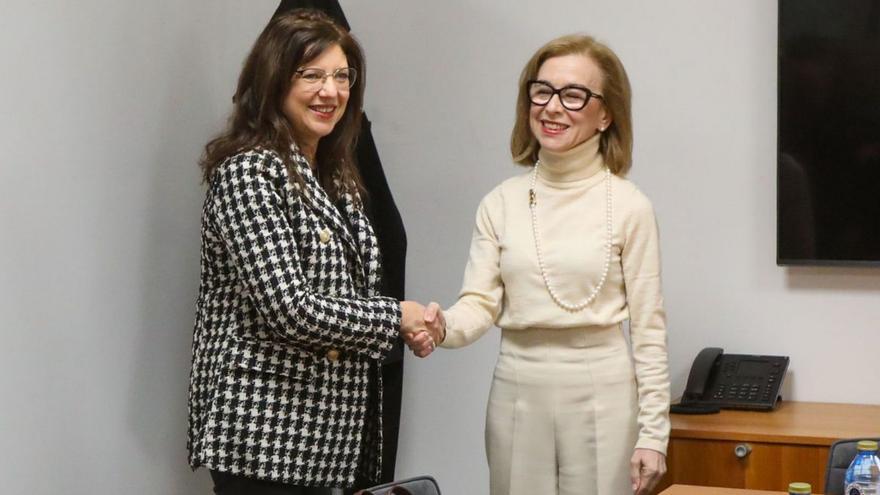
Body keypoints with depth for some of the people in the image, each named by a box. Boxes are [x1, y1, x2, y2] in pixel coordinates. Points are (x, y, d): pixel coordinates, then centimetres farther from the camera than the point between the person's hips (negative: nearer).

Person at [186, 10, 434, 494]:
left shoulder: (334, 178, 13)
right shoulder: (247, 173, -13)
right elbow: (290, 309, -21)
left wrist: (406, 329, 4)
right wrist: (395, 316, -9)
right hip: (262, 432, -8)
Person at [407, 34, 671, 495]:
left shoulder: (628, 206, -5)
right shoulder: (501, 203, 3)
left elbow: (648, 328, -3)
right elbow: (480, 304, -1)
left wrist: (653, 433, -6)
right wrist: (443, 326, -25)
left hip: (601, 394, -2)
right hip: (517, 393, 3)